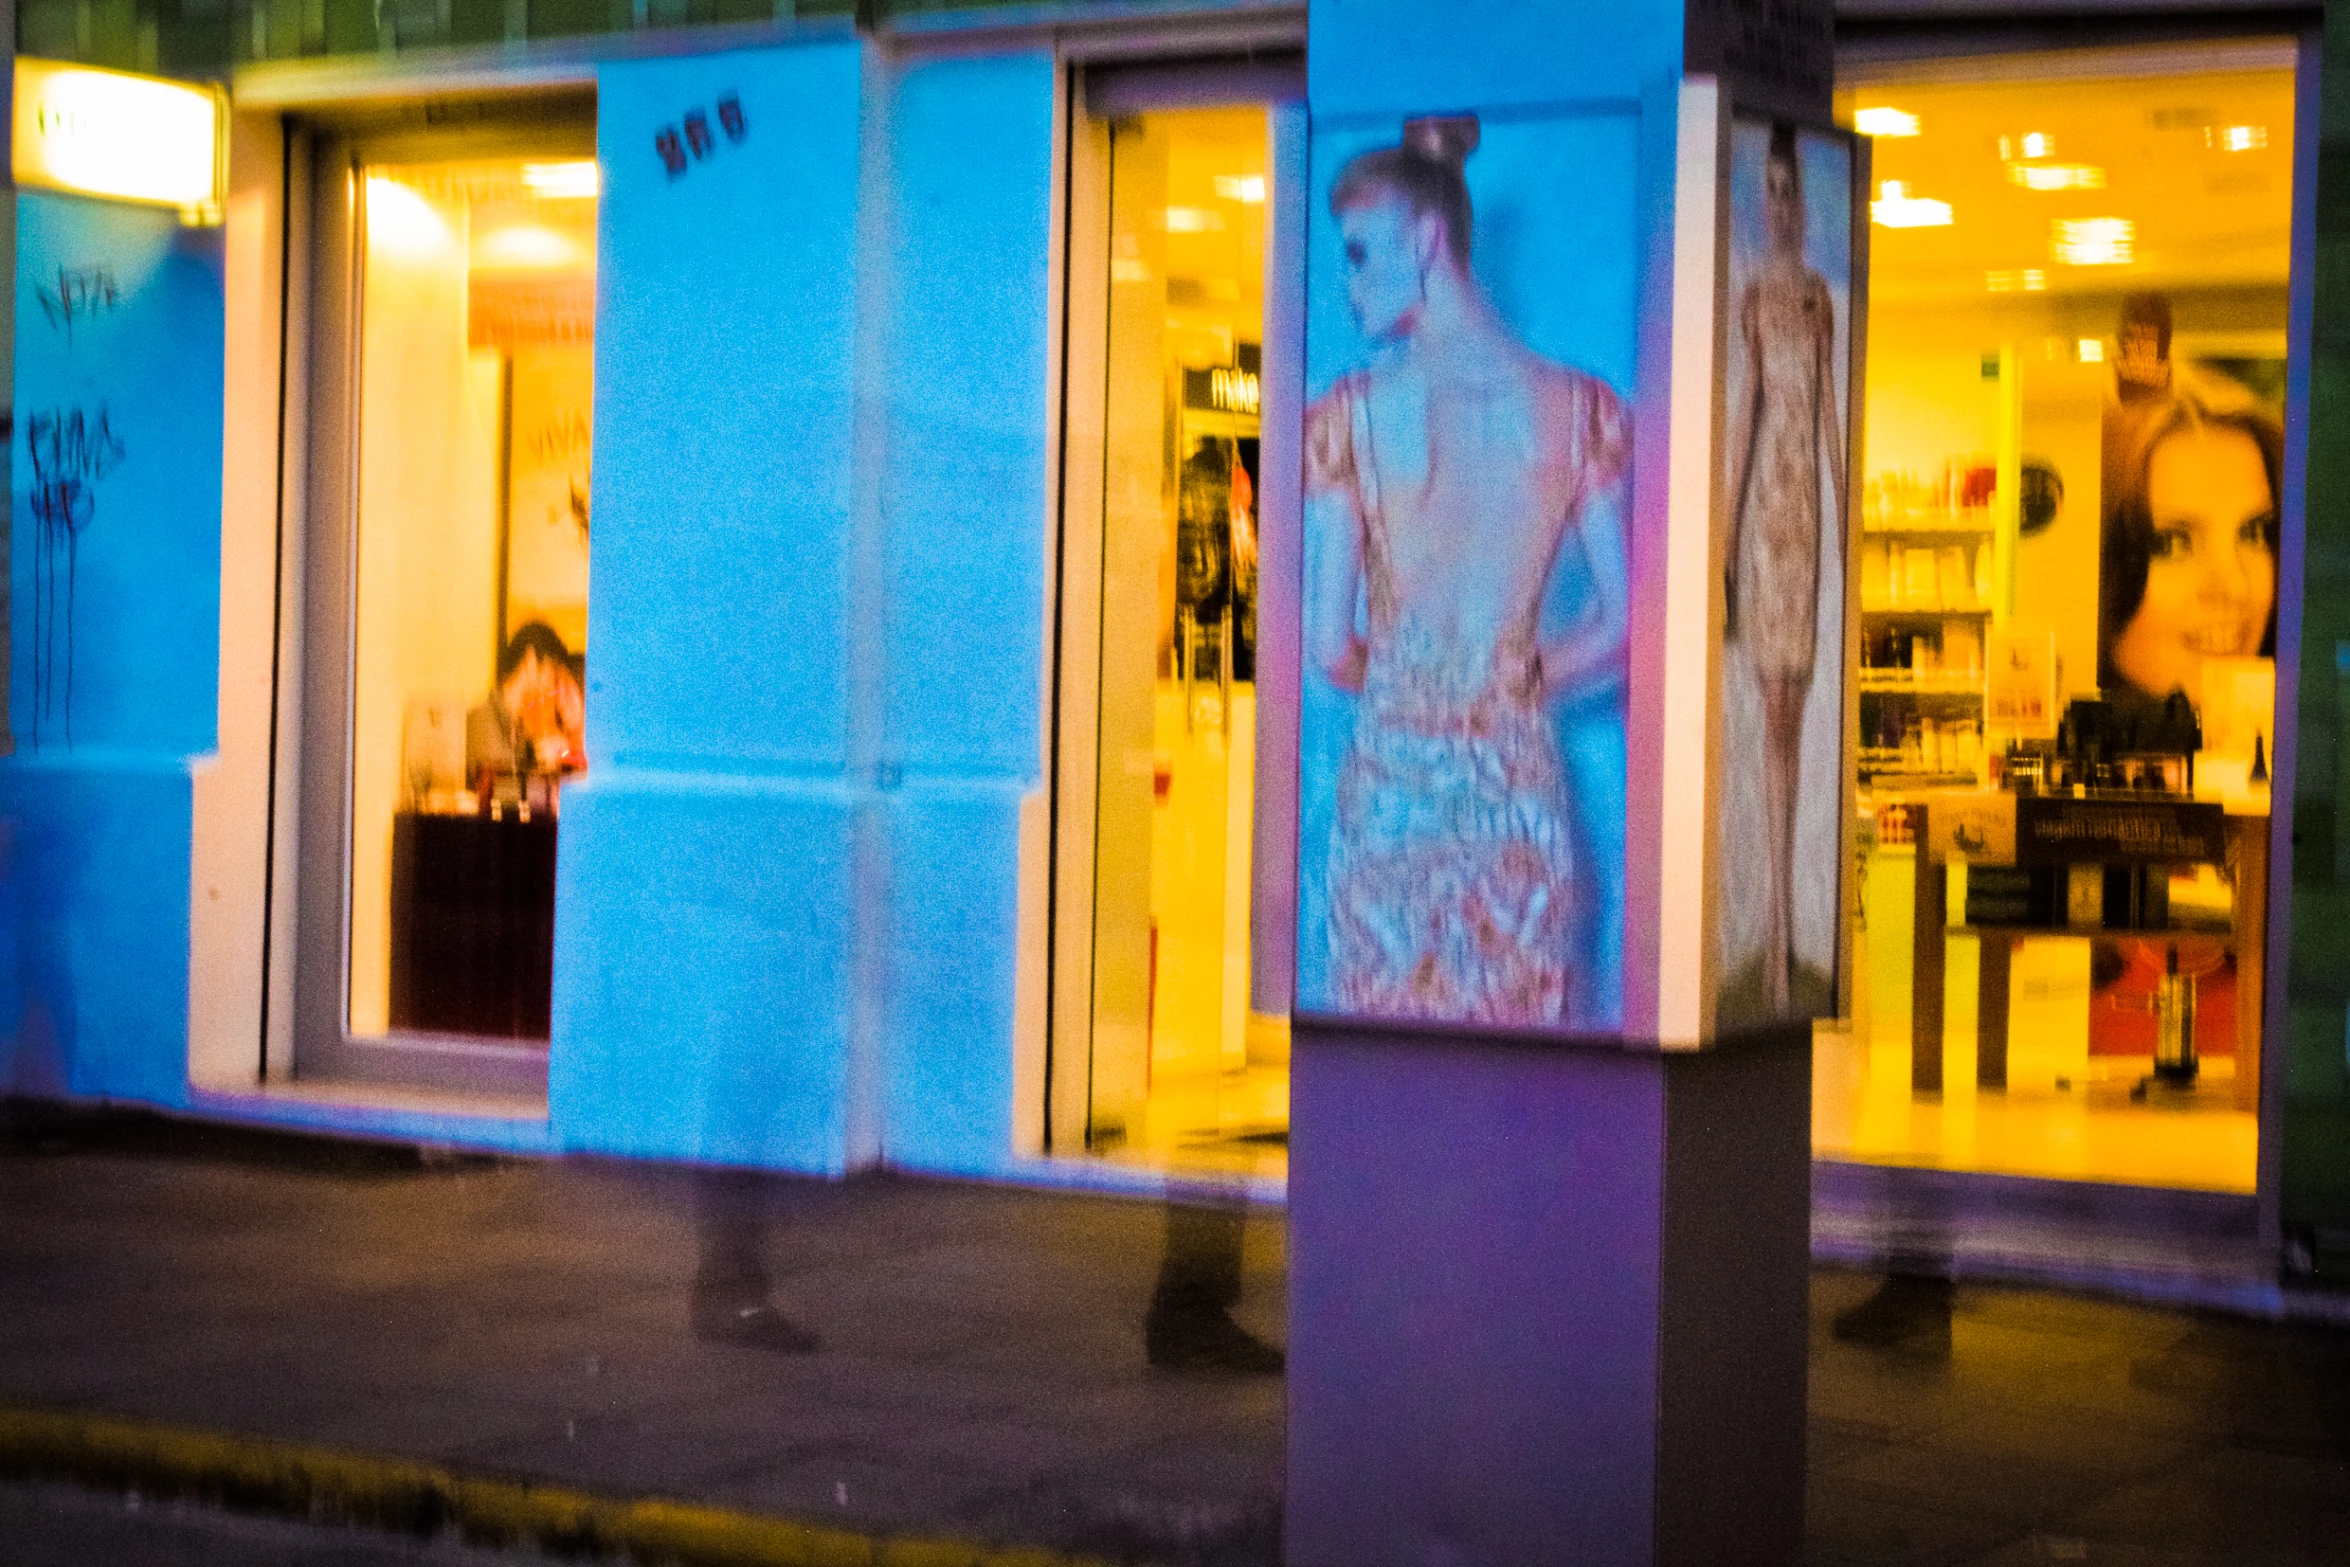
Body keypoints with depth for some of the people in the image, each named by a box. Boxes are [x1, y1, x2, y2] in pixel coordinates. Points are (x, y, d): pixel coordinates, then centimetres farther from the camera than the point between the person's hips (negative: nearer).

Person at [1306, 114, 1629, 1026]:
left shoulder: (1350, 414, -7)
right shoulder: (1580, 408, 0)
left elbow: (1326, 648, -6)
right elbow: (1620, 627, 1)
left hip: (1391, 784, -2)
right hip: (1521, 789, 2)